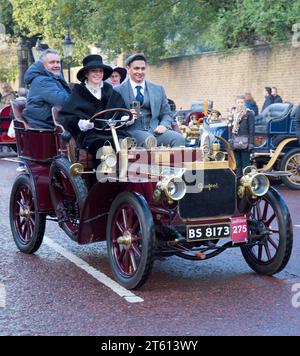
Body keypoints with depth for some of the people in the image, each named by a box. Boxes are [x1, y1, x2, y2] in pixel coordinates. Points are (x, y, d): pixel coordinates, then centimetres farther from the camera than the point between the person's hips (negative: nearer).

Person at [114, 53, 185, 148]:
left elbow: (167, 113, 19)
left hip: (154, 130, 3)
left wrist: (164, 125, -3)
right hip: (132, 131, -3)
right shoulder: (118, 90, 10)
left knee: (179, 138, -26)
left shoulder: (158, 89, 19)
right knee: (149, 139, -37)